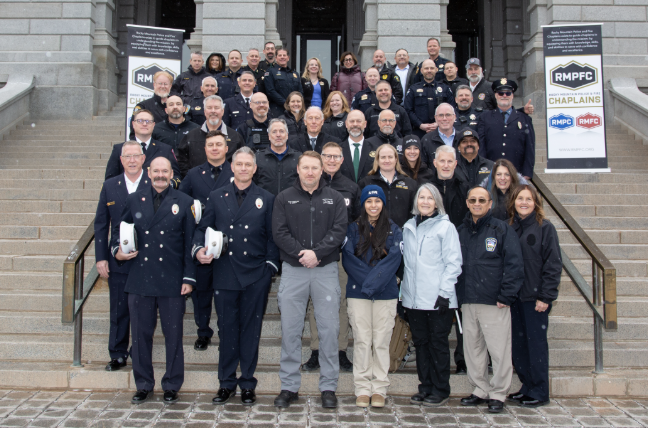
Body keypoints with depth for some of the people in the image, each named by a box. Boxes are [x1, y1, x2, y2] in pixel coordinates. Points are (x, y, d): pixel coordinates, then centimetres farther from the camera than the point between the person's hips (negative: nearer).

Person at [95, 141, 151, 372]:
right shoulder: (110, 186, 5)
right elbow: (101, 224, 7)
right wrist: (101, 258, 1)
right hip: (118, 260, 2)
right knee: (118, 310, 9)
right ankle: (118, 355, 23)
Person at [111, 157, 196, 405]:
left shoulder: (184, 203, 4)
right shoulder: (134, 200, 10)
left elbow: (190, 243, 1)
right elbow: (118, 229, 19)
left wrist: (189, 278, -4)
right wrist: (117, 251, -3)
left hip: (172, 282, -2)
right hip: (140, 281, 2)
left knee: (173, 336, 5)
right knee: (141, 335, 9)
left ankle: (172, 386, 19)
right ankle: (143, 385, 23)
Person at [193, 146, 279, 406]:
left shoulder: (266, 199, 7)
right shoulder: (216, 197, 11)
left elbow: (272, 237, 5)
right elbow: (203, 228, 12)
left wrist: (270, 267, -4)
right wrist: (199, 249, -8)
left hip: (255, 277, -1)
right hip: (225, 275, 1)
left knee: (251, 330, 5)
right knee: (226, 329, 7)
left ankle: (247, 385, 17)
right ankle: (226, 384, 20)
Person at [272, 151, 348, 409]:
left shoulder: (334, 198, 7)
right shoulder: (284, 198, 7)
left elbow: (339, 231, -3)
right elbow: (279, 232, -2)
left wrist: (317, 253, -15)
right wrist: (301, 252, -14)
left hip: (326, 270, 0)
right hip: (293, 271, 0)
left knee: (329, 329, 2)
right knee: (290, 330, 4)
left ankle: (328, 387, 14)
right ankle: (289, 386, 16)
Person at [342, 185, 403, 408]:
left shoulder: (393, 230, 7)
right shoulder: (353, 229, 7)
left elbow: (394, 259, -5)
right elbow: (348, 258, -2)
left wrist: (373, 282, -15)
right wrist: (366, 282, -12)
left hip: (386, 293, 0)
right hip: (357, 293, 0)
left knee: (381, 341, 3)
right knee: (361, 341, 2)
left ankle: (379, 389, 13)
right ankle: (362, 389, 11)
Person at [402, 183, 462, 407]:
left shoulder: (446, 227, -3)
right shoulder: (409, 227, 12)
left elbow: (453, 263, -7)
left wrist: (445, 292, -13)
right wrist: (404, 291, 12)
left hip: (438, 299, -5)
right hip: (414, 299, 5)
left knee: (438, 342, 2)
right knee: (420, 342, 10)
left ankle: (440, 390, 13)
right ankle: (426, 387, 21)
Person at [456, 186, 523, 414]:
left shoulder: (502, 230, -1)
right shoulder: (460, 231, 13)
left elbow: (514, 265, -5)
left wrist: (506, 297, -11)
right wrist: (457, 297, 8)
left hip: (494, 302, -5)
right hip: (468, 302, 5)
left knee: (499, 350, -1)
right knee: (473, 349, 11)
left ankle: (498, 394, 12)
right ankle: (480, 390, 24)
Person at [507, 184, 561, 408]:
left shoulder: (545, 228, -6)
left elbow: (553, 264, -9)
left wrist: (545, 297, -13)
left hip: (536, 297, -5)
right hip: (515, 295, 5)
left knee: (536, 343, 2)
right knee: (519, 343, 10)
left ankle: (539, 392, 13)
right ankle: (527, 387, 24)